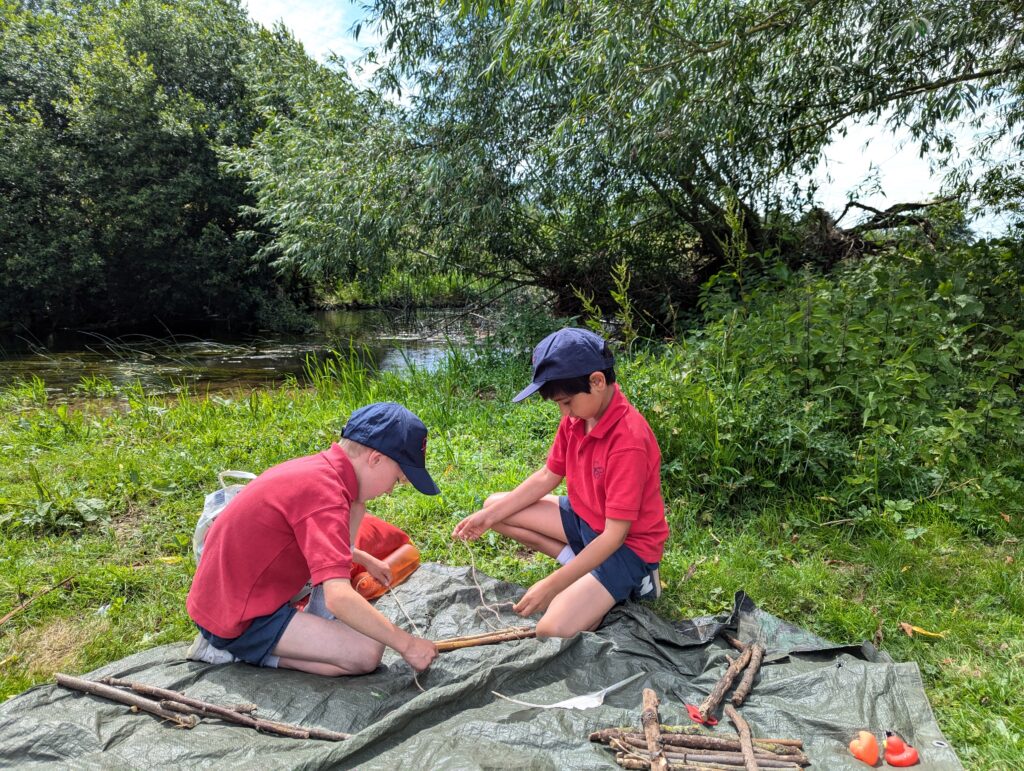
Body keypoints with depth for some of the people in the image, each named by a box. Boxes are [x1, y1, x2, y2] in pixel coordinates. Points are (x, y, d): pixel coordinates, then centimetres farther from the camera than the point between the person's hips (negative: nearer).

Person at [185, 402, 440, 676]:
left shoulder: (314, 468, 3)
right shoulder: (324, 494, -27)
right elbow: (339, 598, -35)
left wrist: (364, 559, 30)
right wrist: (405, 643, -26)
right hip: (240, 623, -9)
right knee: (367, 653, -18)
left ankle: (319, 628, 6)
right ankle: (243, 649, -6)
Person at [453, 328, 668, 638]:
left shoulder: (628, 441, -32)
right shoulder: (577, 417, -8)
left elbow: (614, 535, -28)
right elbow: (548, 476, 4)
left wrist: (552, 585, -27)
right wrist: (489, 516, -3)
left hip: (627, 544, -8)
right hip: (583, 517, 8)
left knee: (553, 630, -23)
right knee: (495, 507, 2)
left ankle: (629, 581, 1)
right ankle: (580, 565, 0)